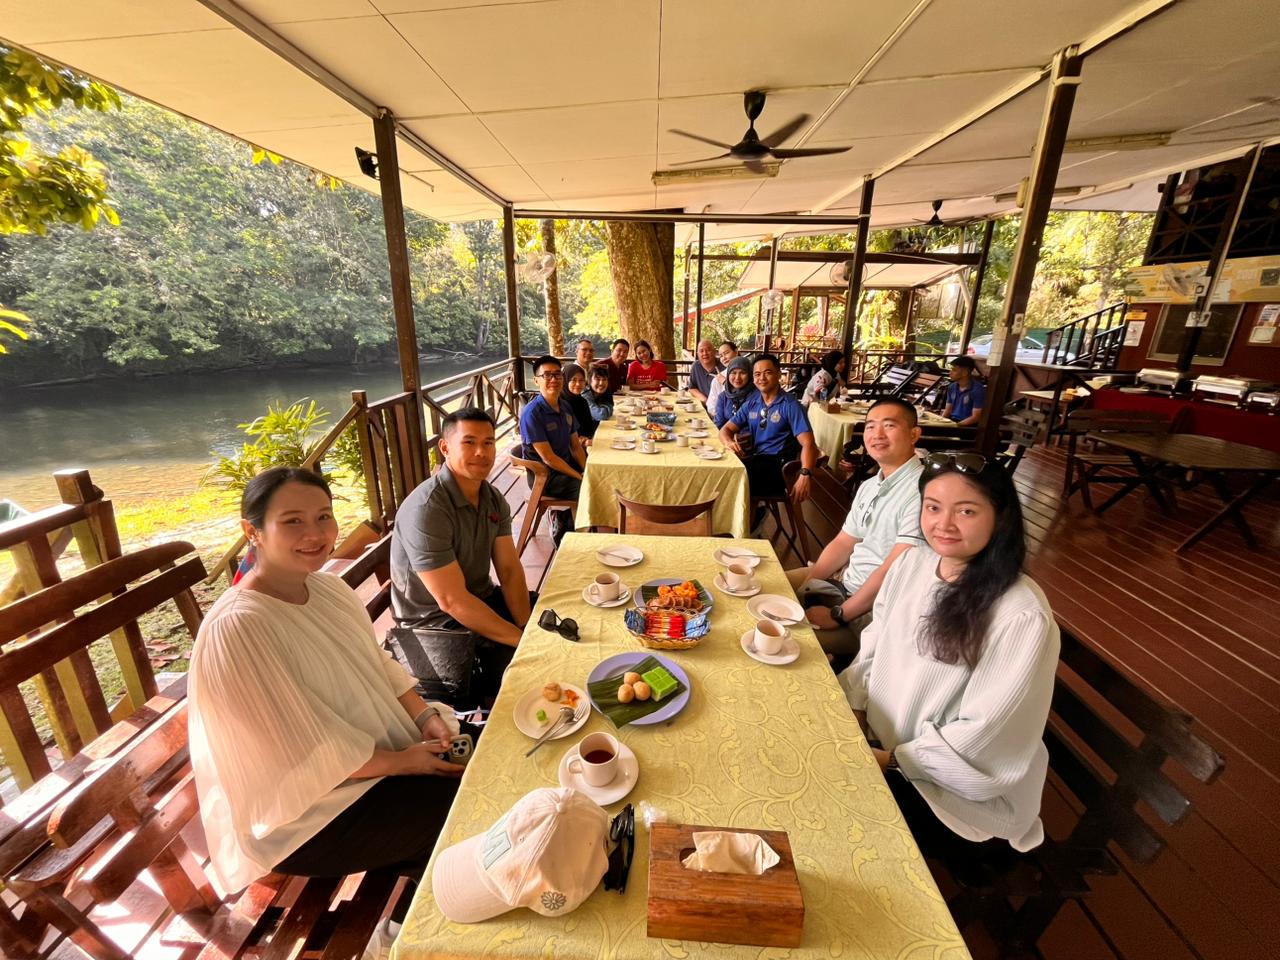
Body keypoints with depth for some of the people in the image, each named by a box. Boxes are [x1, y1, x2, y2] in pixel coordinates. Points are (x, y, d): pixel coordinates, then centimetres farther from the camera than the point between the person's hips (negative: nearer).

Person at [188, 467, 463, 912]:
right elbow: (307, 753, -24)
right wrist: (402, 761, -18)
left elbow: (379, 665, 4)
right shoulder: (235, 629, -26)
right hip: (300, 816, -7)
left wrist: (424, 716, -10)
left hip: (375, 755, 7)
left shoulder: (327, 586, -2)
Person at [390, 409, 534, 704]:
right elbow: (452, 601, -28)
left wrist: (527, 627, -16)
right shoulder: (426, 510, -27)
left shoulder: (493, 499, -2)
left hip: (482, 599, 8)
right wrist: (521, 639, -23)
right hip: (437, 623, -8)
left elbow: (509, 570, -3)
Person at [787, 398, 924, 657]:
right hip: (843, 577, 9)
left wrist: (838, 615, -17)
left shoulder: (922, 490, -21)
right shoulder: (868, 486, 9)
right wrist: (804, 589, -1)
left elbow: (894, 570, -23)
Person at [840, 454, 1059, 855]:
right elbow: (873, 646, 4)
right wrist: (852, 709, -6)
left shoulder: (1023, 616, -25)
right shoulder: (911, 562, -6)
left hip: (964, 793, -5)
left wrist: (894, 760, -15)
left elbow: (981, 734, -21)